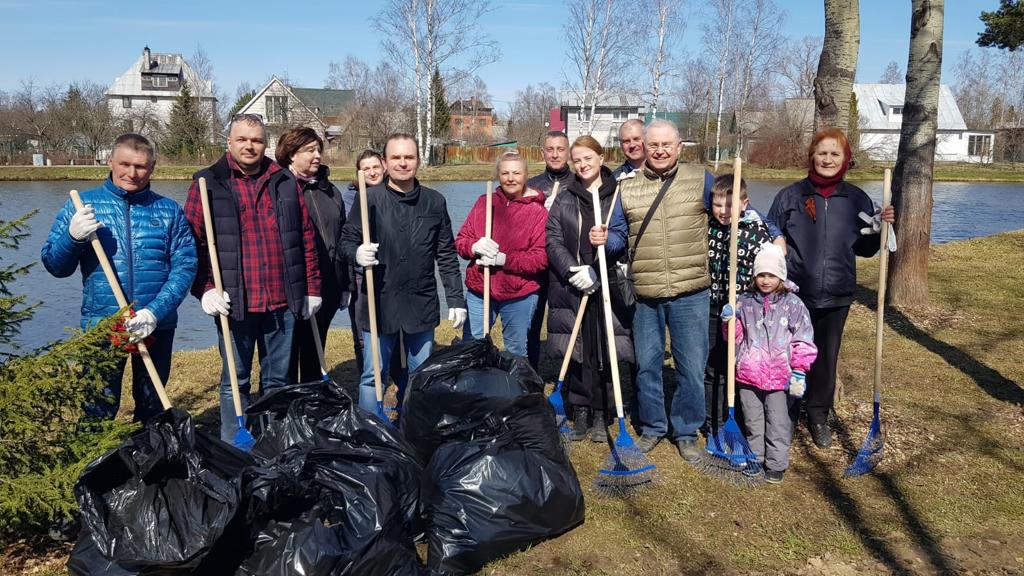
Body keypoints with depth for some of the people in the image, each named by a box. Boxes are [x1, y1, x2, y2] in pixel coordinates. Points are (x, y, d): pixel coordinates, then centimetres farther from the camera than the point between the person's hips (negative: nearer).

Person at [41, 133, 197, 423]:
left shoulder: (169, 211, 2)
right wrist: (73, 237, -18)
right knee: (98, 412, -2)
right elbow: (55, 267, 3)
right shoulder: (82, 206, 3)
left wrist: (155, 312, -17)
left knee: (152, 408, 16)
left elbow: (185, 265, -5)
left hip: (158, 327, 1)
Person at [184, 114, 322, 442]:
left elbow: (307, 238, 10)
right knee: (235, 381, 8)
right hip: (234, 303, -2)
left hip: (282, 302, 3)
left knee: (277, 380, 13)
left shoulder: (285, 183, 9)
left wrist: (312, 287, 7)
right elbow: (192, 241, -3)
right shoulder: (208, 183, 1)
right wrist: (205, 289, -13)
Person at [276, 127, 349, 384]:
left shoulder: (330, 191, 14)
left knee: (315, 355, 16)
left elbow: (342, 240, 17)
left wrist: (344, 286, 15)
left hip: (327, 290, 6)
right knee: (288, 356, 3)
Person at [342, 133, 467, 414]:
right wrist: (357, 253, -22)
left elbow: (447, 256, 7)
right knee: (372, 376, 4)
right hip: (380, 303, -2)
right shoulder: (370, 199, -4)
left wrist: (456, 299, 5)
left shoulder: (434, 201, 4)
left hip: (422, 304, 3)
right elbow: (347, 239, 1)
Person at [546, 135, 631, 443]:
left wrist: (607, 240, -26)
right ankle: (582, 411, 15)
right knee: (577, 349, 3)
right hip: (569, 285, 2)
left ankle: (600, 412, 12)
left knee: (602, 349, -1)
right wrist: (574, 270, -14)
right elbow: (552, 240, 1)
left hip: (606, 283, -1)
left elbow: (622, 235, -3)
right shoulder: (564, 199, 12)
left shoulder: (617, 195, 7)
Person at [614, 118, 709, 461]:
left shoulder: (699, 180, 1)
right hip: (644, 294, 2)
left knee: (692, 366, 6)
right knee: (646, 364, 12)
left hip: (690, 293, -1)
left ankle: (686, 432, 24)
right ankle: (652, 427, 30)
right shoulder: (626, 186, 5)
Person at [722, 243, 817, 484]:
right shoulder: (745, 302, 4)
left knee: (778, 422, 6)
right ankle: (755, 458, 30)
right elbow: (737, 336, 10)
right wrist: (729, 321, -10)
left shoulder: (792, 304, -3)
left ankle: (776, 463, 20)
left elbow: (803, 340, -4)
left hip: (780, 376, -2)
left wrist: (799, 371, -9)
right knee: (753, 421, 15)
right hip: (749, 374, 3)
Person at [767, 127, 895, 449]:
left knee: (826, 358, 12)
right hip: (794, 294, -2)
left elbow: (864, 248, 12)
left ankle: (818, 416, 30)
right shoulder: (790, 196, -2)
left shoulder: (857, 200, 4)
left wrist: (881, 227, -6)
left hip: (836, 296, 2)